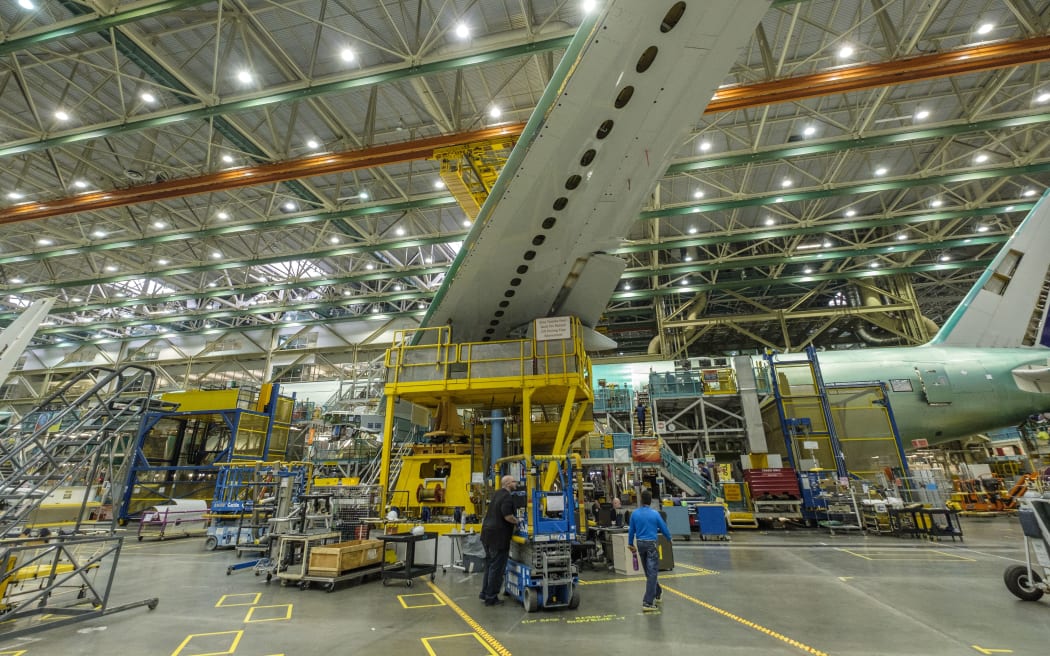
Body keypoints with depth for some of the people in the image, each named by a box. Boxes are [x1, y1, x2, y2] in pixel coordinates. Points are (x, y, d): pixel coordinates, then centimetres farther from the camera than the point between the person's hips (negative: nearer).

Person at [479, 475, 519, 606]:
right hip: (498, 537, -10)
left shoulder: (497, 494, 13)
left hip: (488, 534, 10)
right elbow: (508, 516, -26)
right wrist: (518, 522, -8)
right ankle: (491, 598, 10)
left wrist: (513, 520, 19)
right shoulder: (507, 497, -17)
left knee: (489, 564, 20)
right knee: (497, 568, 2)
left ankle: (485, 593, 29)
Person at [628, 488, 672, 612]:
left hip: (640, 544, 4)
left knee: (649, 572, 20)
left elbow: (631, 530, 4)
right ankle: (647, 603, -7)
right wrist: (669, 538, 20)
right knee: (652, 573, -2)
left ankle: (658, 593, 38)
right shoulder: (655, 514, -11)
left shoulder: (635, 514, -2)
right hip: (651, 544, -4)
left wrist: (630, 544, 17)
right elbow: (664, 529, -2)